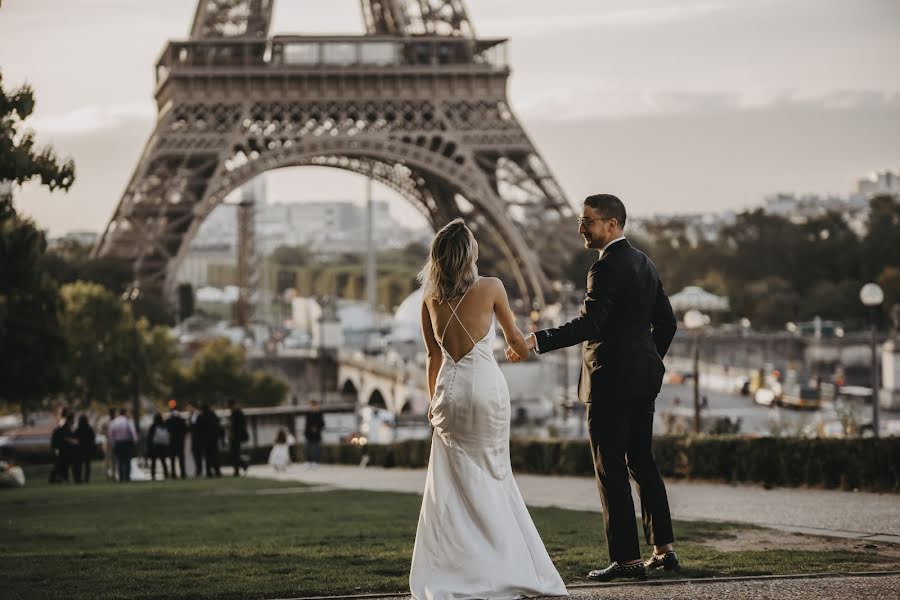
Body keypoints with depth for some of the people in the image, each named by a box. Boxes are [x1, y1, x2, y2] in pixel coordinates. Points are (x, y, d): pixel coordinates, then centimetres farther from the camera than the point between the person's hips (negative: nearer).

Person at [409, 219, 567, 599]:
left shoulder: (430, 299, 2)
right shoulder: (491, 288, -7)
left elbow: (433, 356, 10)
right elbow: (515, 339, 7)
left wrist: (434, 400, 22)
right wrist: (528, 347, 30)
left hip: (449, 389, 2)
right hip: (486, 386, -2)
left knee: (453, 483, 7)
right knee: (492, 476, 10)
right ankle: (503, 565, 11)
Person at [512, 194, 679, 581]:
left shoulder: (606, 268, -16)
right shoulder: (644, 263, 12)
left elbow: (588, 324, -26)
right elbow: (666, 321, 17)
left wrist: (536, 342, -29)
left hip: (610, 382, -9)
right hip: (643, 380, 9)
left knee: (611, 470, -3)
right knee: (642, 461, 17)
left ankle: (627, 559, -2)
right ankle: (664, 549, 18)